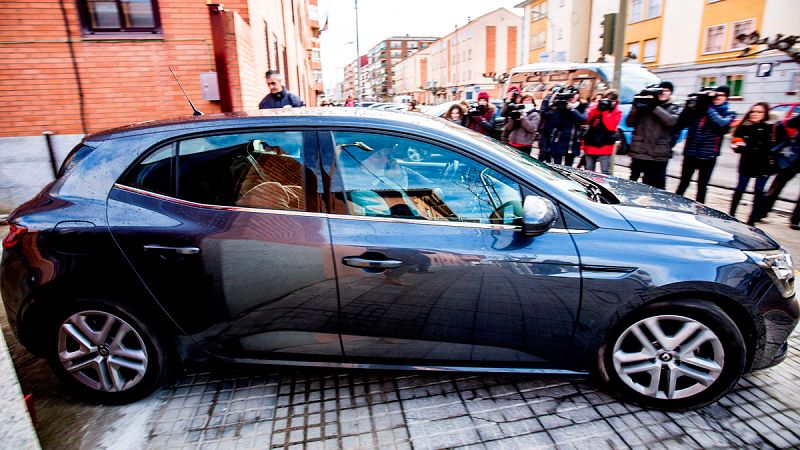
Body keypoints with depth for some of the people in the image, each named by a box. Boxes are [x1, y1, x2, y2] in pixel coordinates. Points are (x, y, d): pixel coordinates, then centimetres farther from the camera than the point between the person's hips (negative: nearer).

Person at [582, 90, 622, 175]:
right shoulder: (597, 106, 11)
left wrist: (605, 111, -14)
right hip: (590, 144, 3)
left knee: (605, 173, -7)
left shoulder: (617, 112, 3)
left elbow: (610, 126, -13)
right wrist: (597, 107, -12)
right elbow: (588, 119, -3)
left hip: (605, 146, -3)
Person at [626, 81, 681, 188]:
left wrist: (655, 107, -16)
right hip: (639, 152, 0)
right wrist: (635, 108, -12)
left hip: (658, 155, 0)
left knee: (656, 187, 2)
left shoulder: (674, 109, 11)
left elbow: (671, 121, -10)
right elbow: (629, 122, 4)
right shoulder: (644, 105, 10)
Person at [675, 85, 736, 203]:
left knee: (702, 186, 9)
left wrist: (709, 107, -15)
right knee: (683, 183, 8)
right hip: (690, 153, 0)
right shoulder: (698, 108, 5)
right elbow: (680, 124, -3)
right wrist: (689, 107, -15)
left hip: (708, 156, 0)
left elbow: (721, 123, -17)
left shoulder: (729, 114, 6)